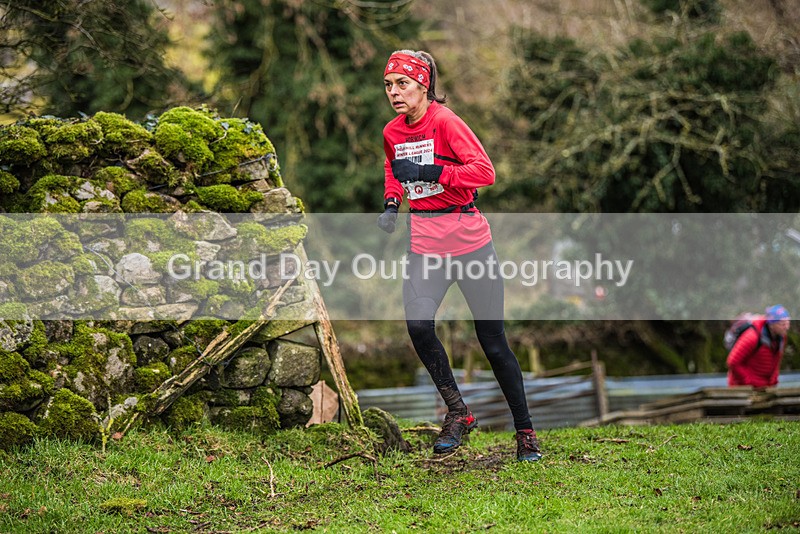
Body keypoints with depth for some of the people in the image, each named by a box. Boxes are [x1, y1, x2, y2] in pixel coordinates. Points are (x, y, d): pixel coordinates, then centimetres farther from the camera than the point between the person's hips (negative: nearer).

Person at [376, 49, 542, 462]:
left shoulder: (445, 121, -11)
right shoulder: (392, 133, 8)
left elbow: (485, 171, -21)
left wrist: (429, 172, -24)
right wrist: (392, 204, 12)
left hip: (468, 238, -5)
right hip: (425, 241, 5)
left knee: (493, 342, 0)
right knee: (418, 324, -19)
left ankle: (525, 432, 14)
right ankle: (457, 412, 0)